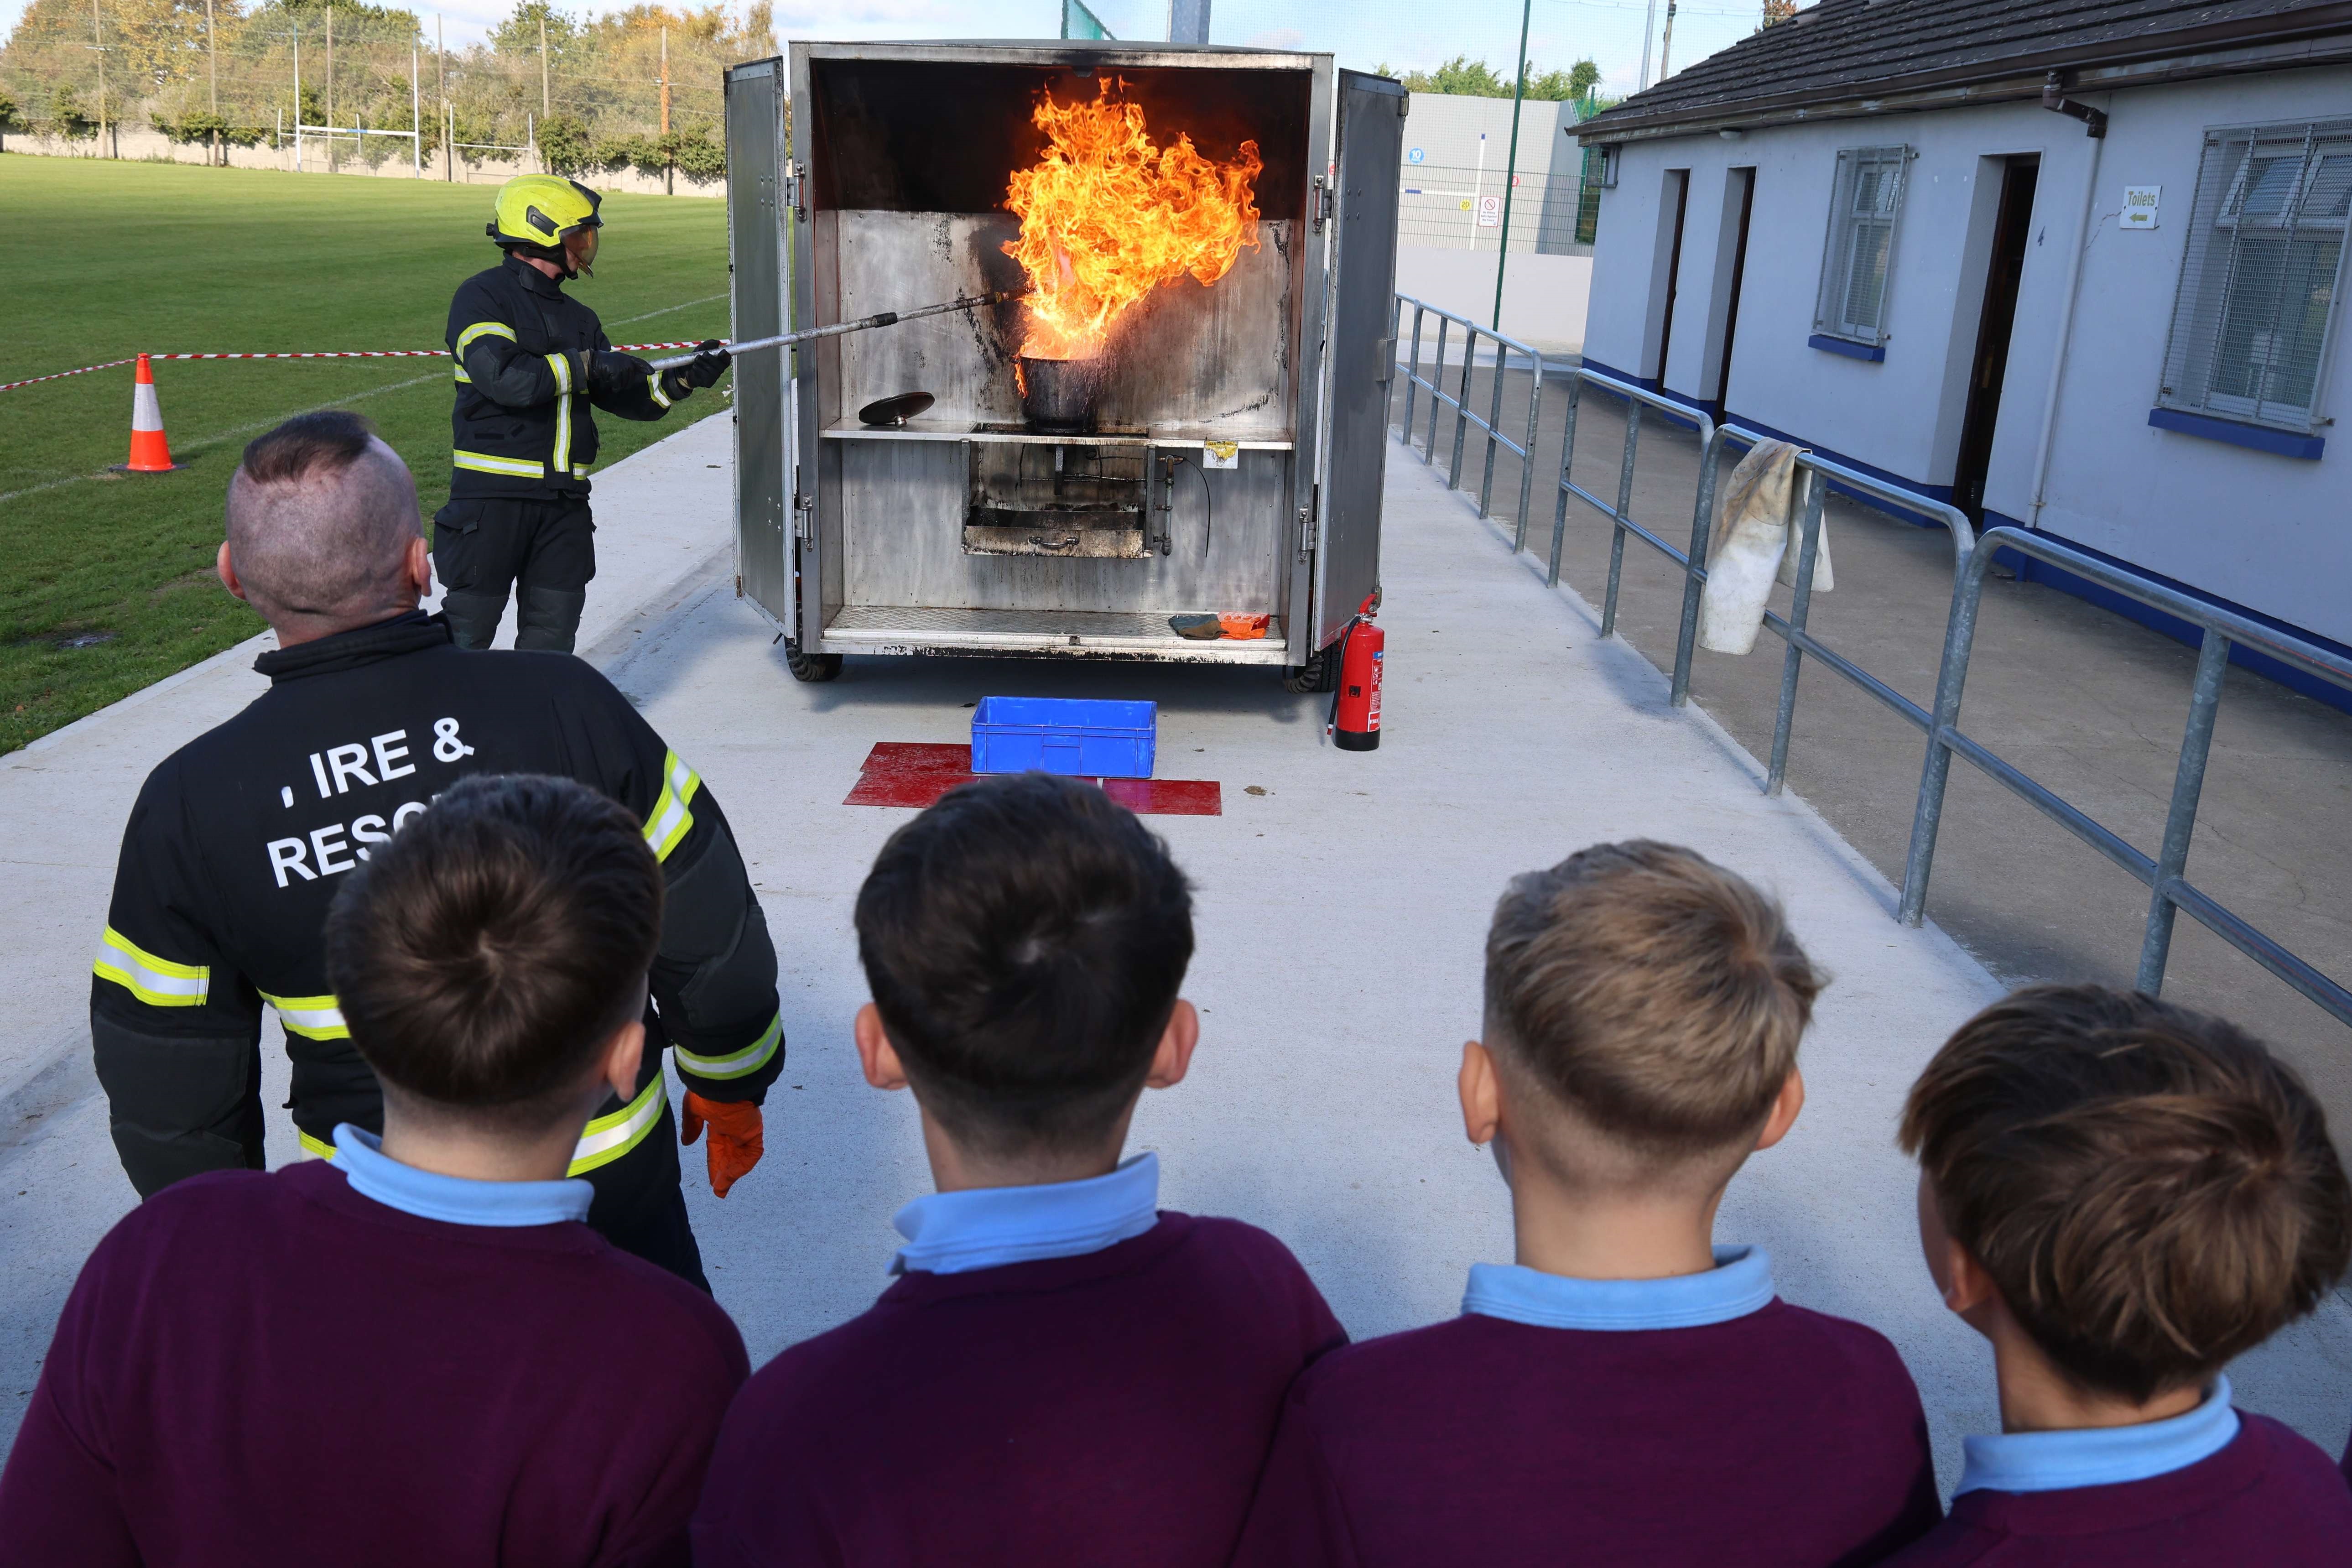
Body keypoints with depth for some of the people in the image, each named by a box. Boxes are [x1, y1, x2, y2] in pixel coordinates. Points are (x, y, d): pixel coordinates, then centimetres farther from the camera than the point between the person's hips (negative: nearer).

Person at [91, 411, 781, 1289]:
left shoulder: (190, 806, -14)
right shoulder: (564, 706, -20)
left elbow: (169, 1100, -3)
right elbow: (715, 945, -10)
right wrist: (730, 1089, 8)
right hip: (612, 1184, -1)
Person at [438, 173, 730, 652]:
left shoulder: (578, 317, 17)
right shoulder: (482, 297, -5)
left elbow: (622, 395, 14)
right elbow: (502, 378, -21)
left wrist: (680, 379, -2)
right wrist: (586, 365, -16)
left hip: (564, 503, 7)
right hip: (493, 494, -6)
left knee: (551, 638, 9)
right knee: (468, 632, -1)